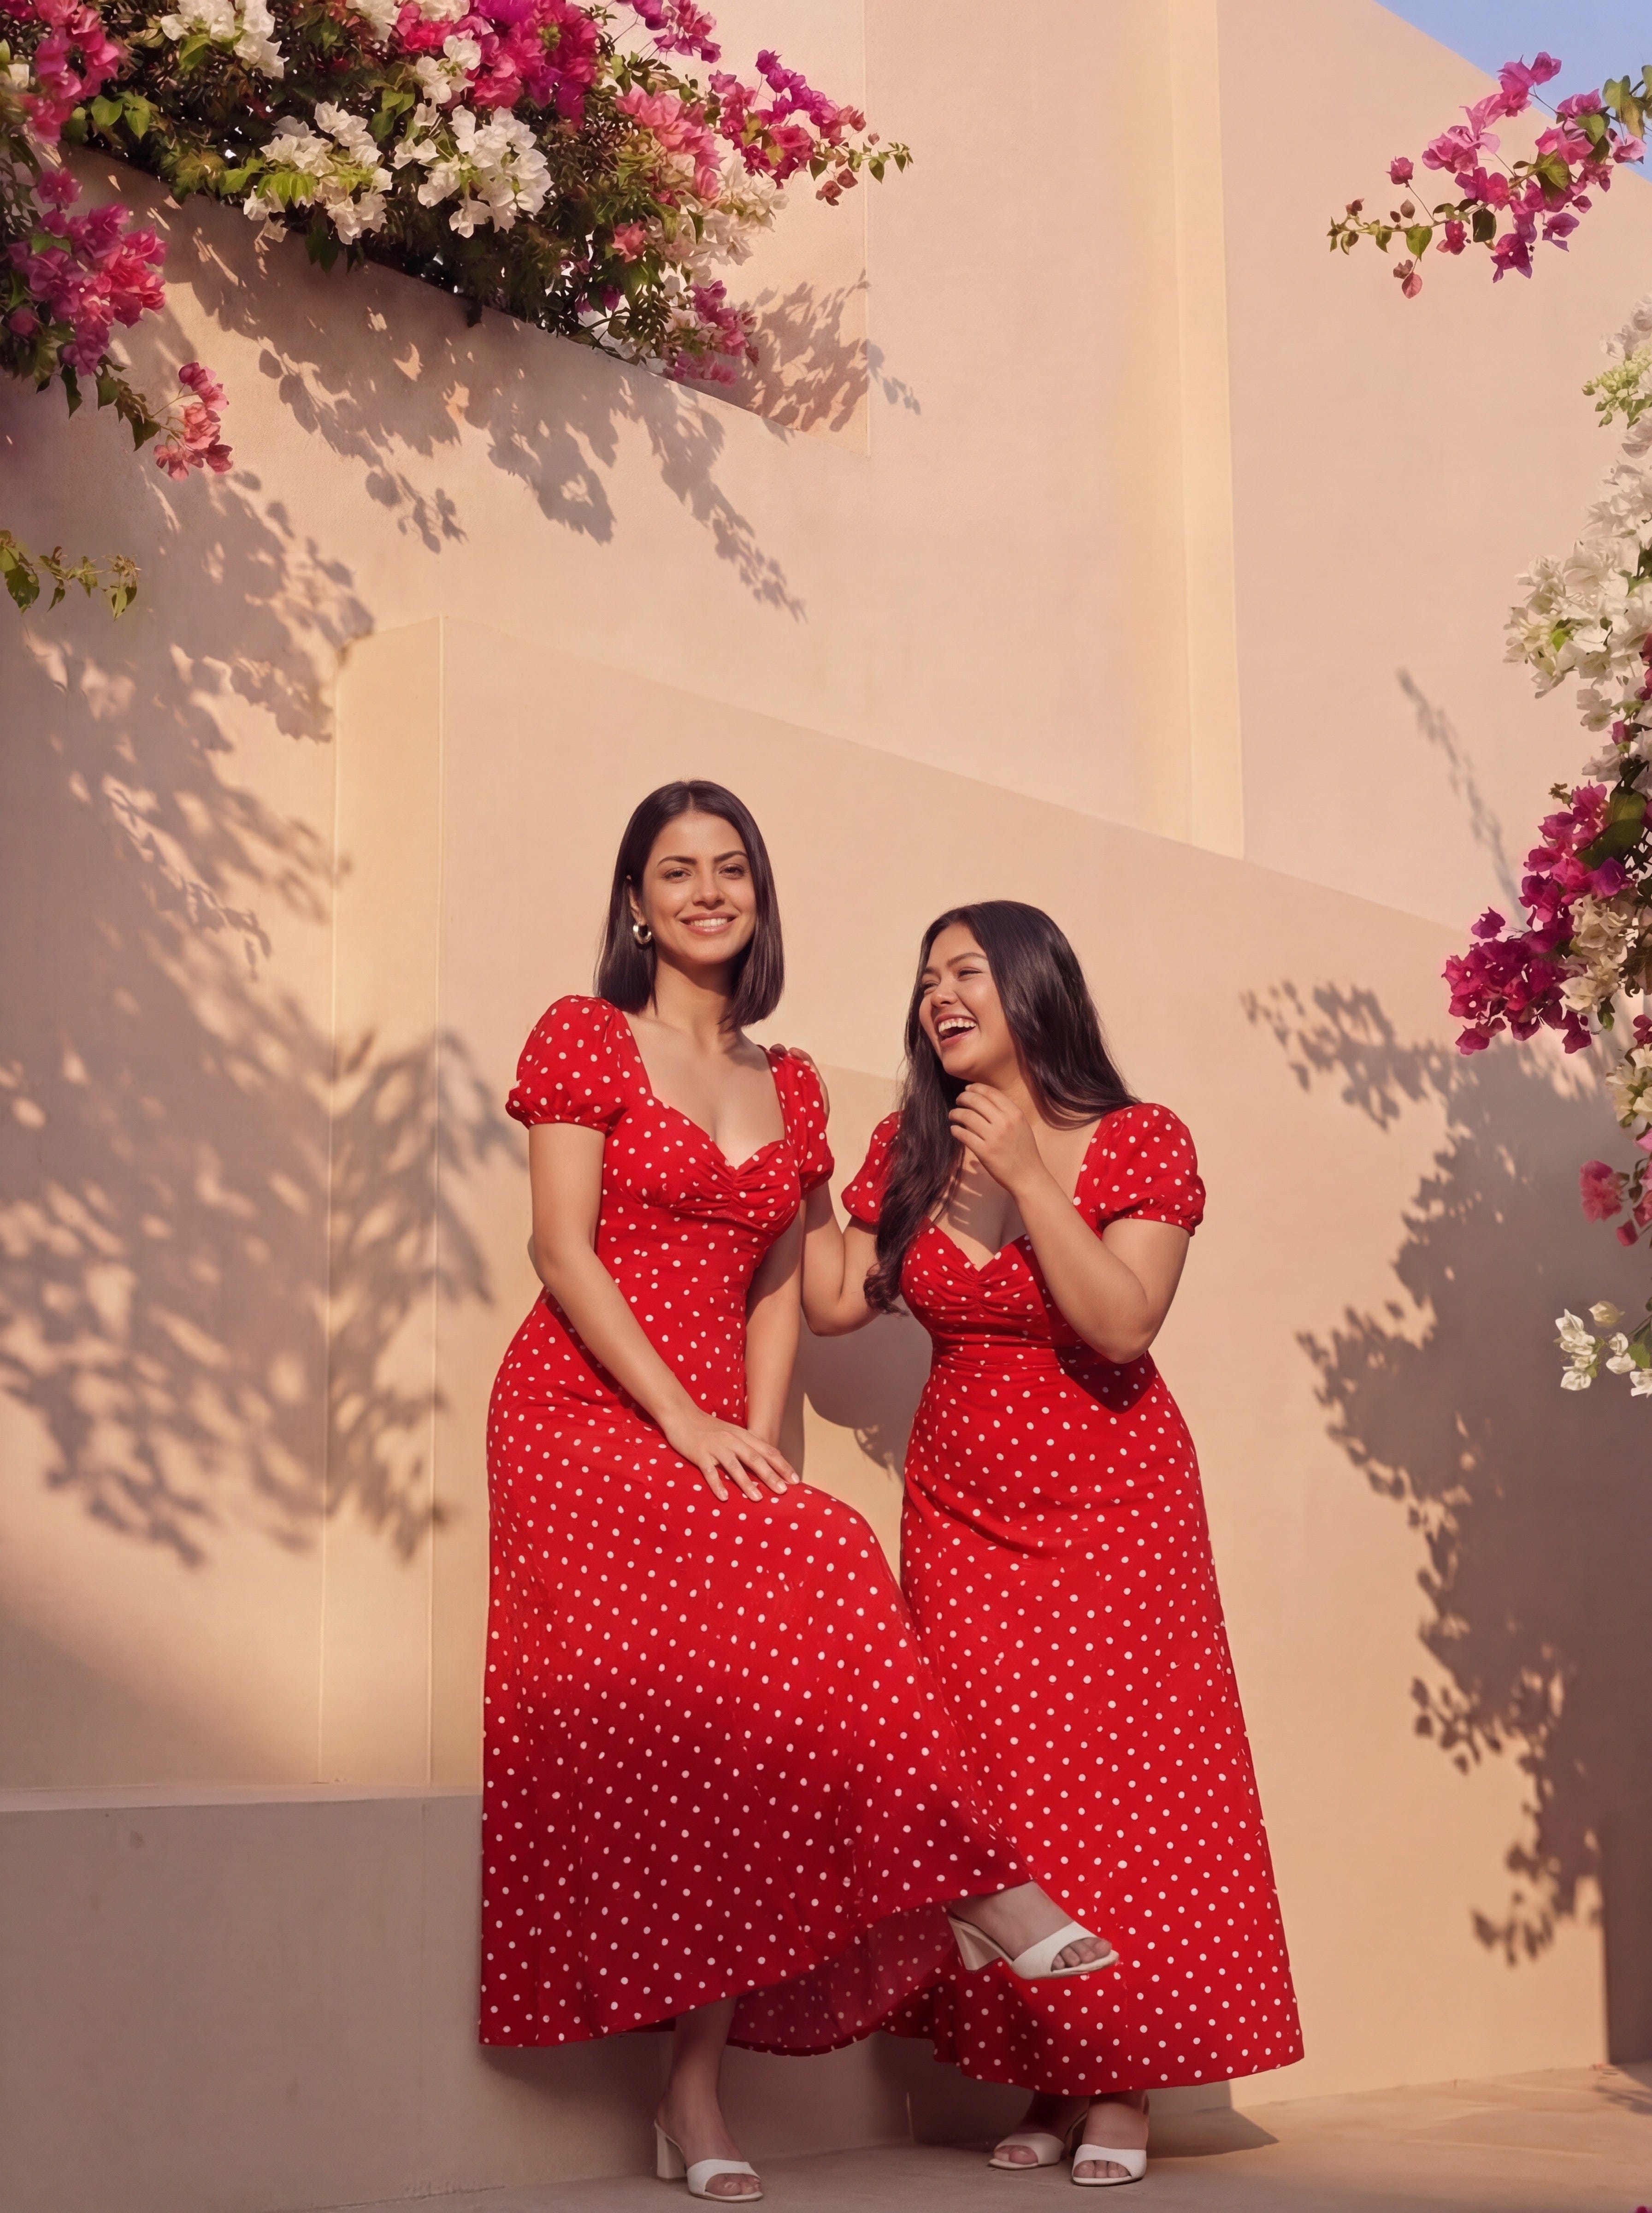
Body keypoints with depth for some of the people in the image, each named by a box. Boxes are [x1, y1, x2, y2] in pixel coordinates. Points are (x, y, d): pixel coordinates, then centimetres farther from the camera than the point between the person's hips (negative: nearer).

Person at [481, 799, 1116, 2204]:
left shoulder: (789, 1089, 17)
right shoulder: (583, 1039, 2)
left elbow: (776, 1292, 13)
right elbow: (564, 1251, -7)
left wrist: (757, 1441, -4)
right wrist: (683, 1422, -16)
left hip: (714, 1436, 5)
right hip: (585, 1412, -5)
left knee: (723, 1713, -10)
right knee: (817, 1563, -27)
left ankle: (697, 2095, -8)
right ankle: (977, 1889, -20)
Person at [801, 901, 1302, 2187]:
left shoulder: (1140, 1143, -9)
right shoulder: (910, 1152, 5)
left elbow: (1124, 1326, -20)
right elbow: (836, 1305, -1)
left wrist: (1028, 1177, -22)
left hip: (1109, 1502, -4)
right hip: (963, 1507, 4)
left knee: (1114, 1780, -4)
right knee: (993, 1786, 1)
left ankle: (1121, 2089, 6)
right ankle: (1044, 2080, 12)